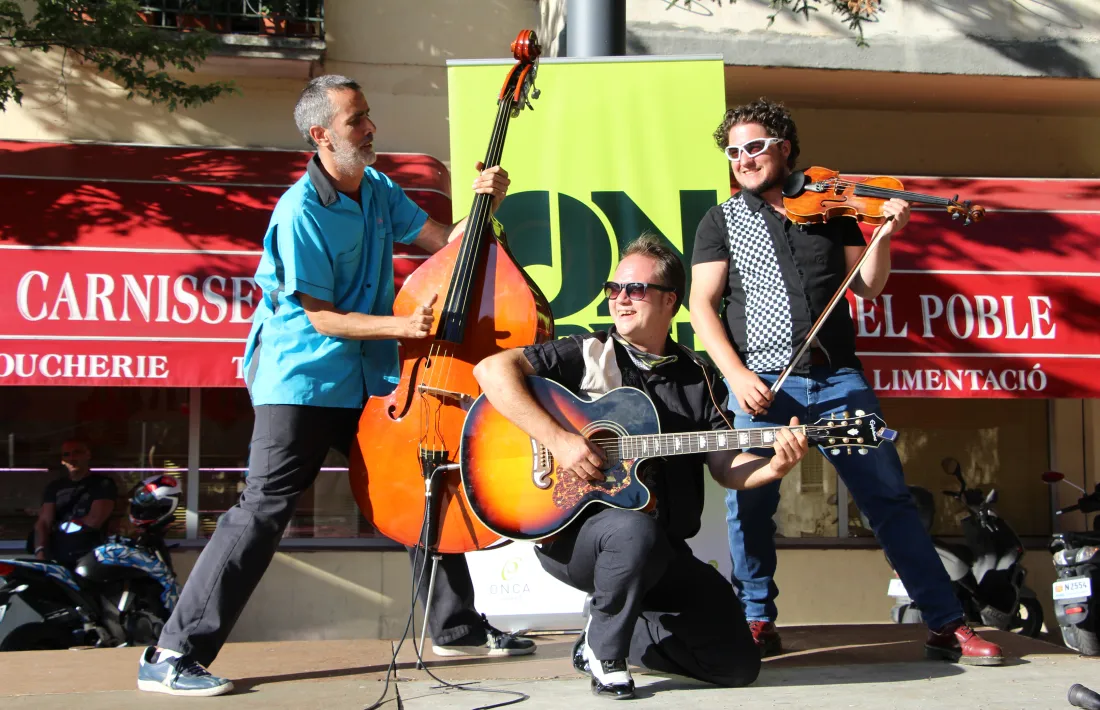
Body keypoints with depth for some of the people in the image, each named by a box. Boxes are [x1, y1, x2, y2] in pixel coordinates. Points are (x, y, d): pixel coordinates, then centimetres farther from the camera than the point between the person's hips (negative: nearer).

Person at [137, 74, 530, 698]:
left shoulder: (377, 188, 8)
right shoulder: (301, 213, -16)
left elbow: (446, 243, 10)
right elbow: (322, 317, -17)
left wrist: (485, 203, -7)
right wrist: (400, 326, -27)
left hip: (366, 379, 8)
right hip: (302, 378, -8)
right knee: (265, 508, -13)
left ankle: (460, 624, 27)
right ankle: (173, 656, -8)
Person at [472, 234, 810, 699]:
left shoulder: (697, 378, 10)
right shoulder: (588, 355, -2)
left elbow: (726, 466, 5)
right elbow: (492, 369, -15)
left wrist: (773, 468, -17)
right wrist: (558, 439, -24)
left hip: (663, 550, 5)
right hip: (570, 527, -4)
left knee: (737, 663, -3)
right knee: (638, 530, -40)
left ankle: (613, 633, 20)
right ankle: (604, 648, -10)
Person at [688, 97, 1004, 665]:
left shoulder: (830, 209, 13)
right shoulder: (721, 221, 9)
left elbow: (867, 287, 12)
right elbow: (703, 305, 1)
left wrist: (884, 235, -6)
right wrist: (736, 374, -11)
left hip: (838, 381, 1)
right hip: (760, 384, -1)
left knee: (890, 498, 0)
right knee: (748, 504, -5)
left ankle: (947, 625, 6)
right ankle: (758, 622, 14)